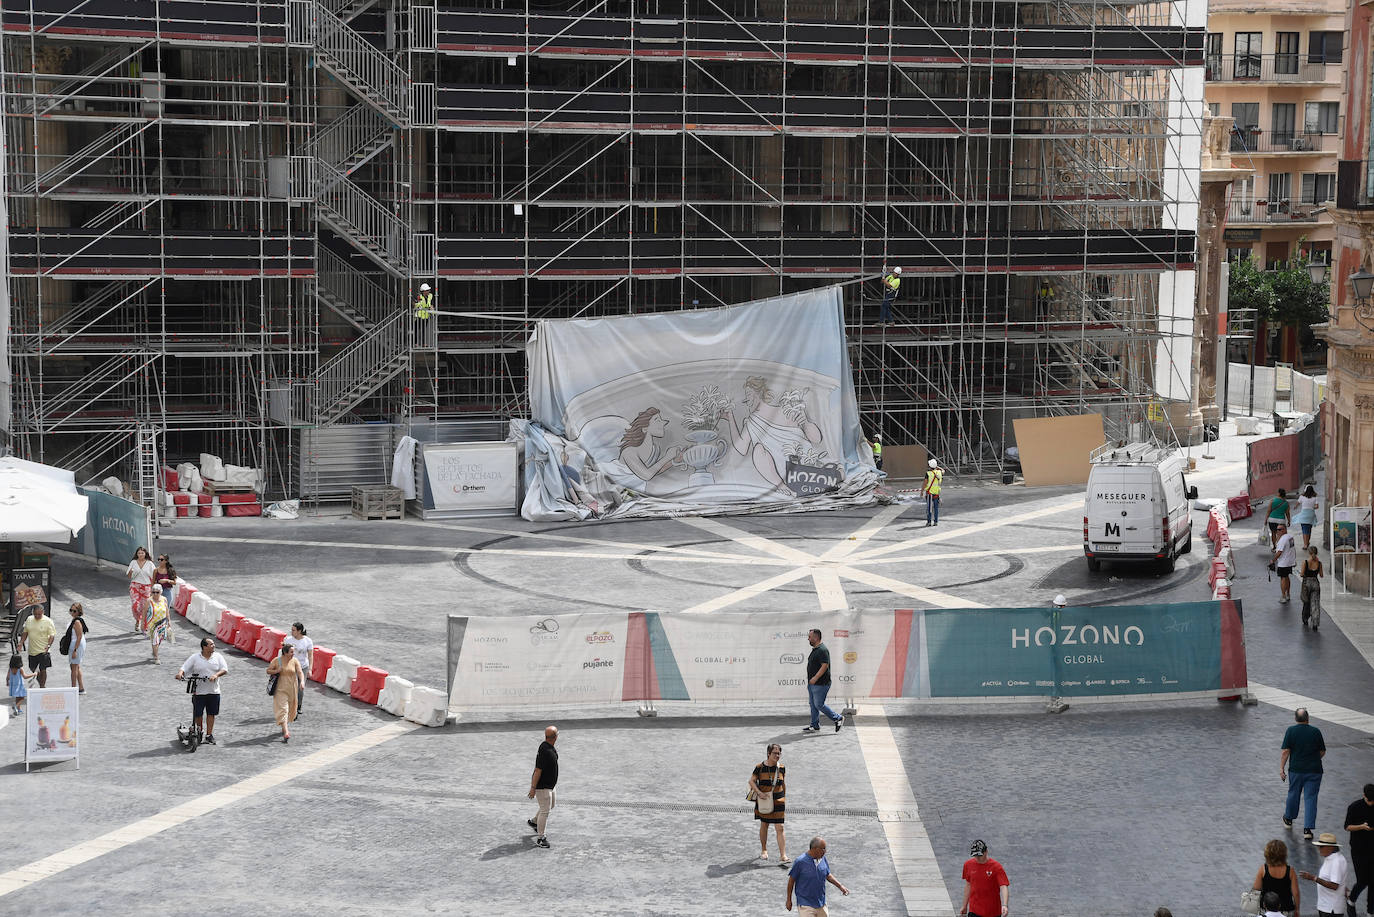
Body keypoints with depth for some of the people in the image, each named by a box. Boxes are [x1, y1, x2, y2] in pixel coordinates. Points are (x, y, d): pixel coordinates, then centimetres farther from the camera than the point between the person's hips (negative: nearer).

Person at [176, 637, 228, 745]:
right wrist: (180, 673, -25)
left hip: (213, 691, 2)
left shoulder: (218, 657, 6)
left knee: (211, 713, 6)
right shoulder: (195, 657, 1)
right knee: (198, 713, 2)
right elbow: (184, 667, -3)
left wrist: (216, 675, -21)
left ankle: (209, 735, 16)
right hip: (198, 691, -2)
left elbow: (225, 670, -2)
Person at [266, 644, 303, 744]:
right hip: (281, 689, -3)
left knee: (290, 710, 15)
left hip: (292, 689, 3)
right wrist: (277, 671, -19)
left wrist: (302, 681, -29)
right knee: (282, 709, -11)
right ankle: (286, 733, -19)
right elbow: (268, 671, 1)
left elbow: (300, 672, -10)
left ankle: (285, 727, 41)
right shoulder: (276, 661, -7)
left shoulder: (295, 661, -3)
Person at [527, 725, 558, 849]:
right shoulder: (545, 751, -29)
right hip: (542, 786, -10)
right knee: (545, 810, -5)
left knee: (550, 806, 25)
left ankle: (534, 821, 43)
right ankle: (540, 838, 1)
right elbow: (538, 770, -27)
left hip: (548, 784, 10)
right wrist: (533, 788, -23)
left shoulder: (550, 747, 2)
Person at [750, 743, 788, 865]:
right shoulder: (760, 767, -8)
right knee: (764, 825, 14)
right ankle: (763, 850, 35)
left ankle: (782, 856, -10)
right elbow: (751, 781, -5)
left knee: (780, 828, -6)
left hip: (778, 801, 1)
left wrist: (784, 798, 17)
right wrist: (759, 793, -18)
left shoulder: (781, 768, 1)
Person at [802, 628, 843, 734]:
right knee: (813, 705, 11)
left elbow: (825, 665, -24)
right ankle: (815, 726, 15)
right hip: (812, 683, 10)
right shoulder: (815, 649, 15)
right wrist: (810, 678, 21)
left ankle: (838, 718, 3)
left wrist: (815, 678, -26)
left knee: (819, 705, -8)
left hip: (820, 684, -10)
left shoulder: (822, 650, -17)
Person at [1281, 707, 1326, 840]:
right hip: (1314, 770, 0)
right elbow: (1323, 752, 5)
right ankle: (1308, 828, -6)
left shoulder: (1291, 731, -6)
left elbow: (1286, 751, -9)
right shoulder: (1316, 731, -3)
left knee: (1293, 794, 19)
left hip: (1296, 770, 0)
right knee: (1310, 798, 1)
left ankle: (1288, 819, 39)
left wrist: (1281, 768, -3)